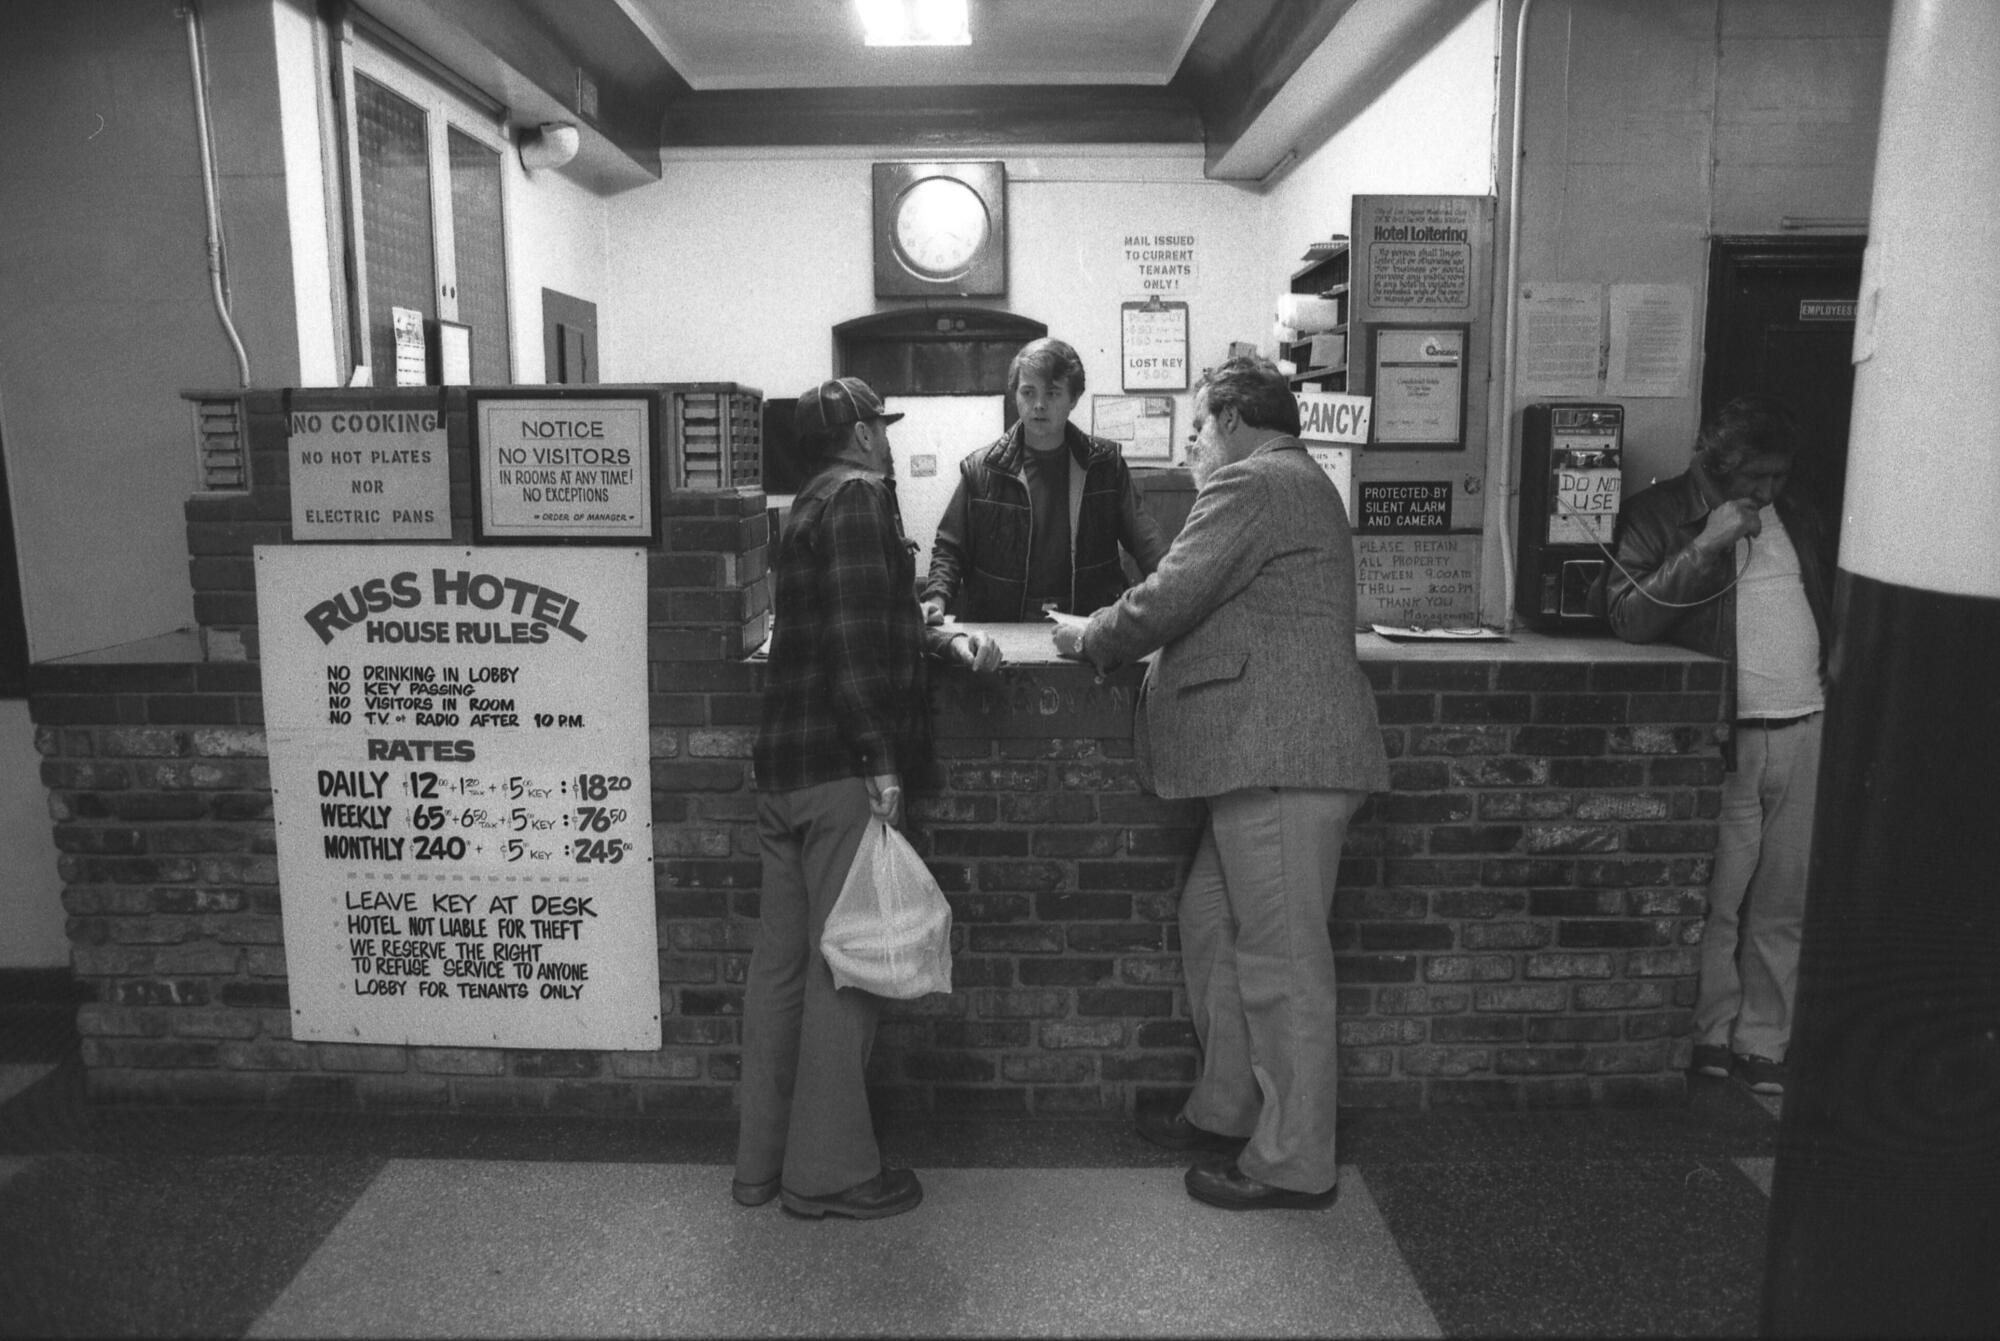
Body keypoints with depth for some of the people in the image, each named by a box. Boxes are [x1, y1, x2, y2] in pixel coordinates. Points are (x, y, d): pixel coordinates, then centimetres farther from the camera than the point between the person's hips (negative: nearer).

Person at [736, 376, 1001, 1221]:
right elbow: (855, 639, -19)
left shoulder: (810, 507, 21)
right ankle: (829, 1170, 9)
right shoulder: (861, 499, -8)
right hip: (841, 770, -9)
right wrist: (881, 760, -19)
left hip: (783, 769, 9)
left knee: (780, 964, 13)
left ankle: (762, 1160, 23)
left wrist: (941, 640, 11)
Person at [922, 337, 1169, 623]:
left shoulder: (1104, 463, 7)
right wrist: (936, 598, -11)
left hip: (1089, 629, 0)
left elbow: (1142, 537, 4)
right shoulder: (982, 469, 3)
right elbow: (950, 548, 8)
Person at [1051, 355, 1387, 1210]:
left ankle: (1293, 1164, 10)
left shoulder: (1254, 483, -10)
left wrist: (1087, 640, 1)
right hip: (1270, 755, 11)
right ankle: (1226, 1111, 29)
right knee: (1210, 924, 17)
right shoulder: (1290, 483, 24)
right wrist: (1107, 631, 15)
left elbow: (1168, 600, -16)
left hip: (1281, 757, -11)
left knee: (1281, 963, -2)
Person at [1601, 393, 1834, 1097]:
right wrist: (1706, 546, -19)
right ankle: (1711, 1038, 14)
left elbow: (1826, 607, 28)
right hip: (1725, 736, -5)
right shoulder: (1656, 514, -1)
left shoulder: (1793, 514, 18)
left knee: (1785, 907, 8)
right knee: (1716, 903, -1)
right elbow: (1627, 616, -14)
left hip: (1807, 730, 5)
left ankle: (1763, 1044, 18)